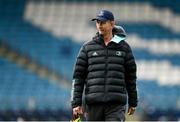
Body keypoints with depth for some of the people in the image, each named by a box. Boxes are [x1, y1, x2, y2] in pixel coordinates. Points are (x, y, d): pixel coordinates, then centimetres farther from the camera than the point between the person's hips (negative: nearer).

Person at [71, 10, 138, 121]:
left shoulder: (123, 47, 8)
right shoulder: (87, 47, 8)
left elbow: (131, 76, 13)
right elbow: (78, 76, 6)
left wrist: (133, 102, 14)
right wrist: (76, 103, -1)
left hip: (116, 104, -1)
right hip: (94, 103, 1)